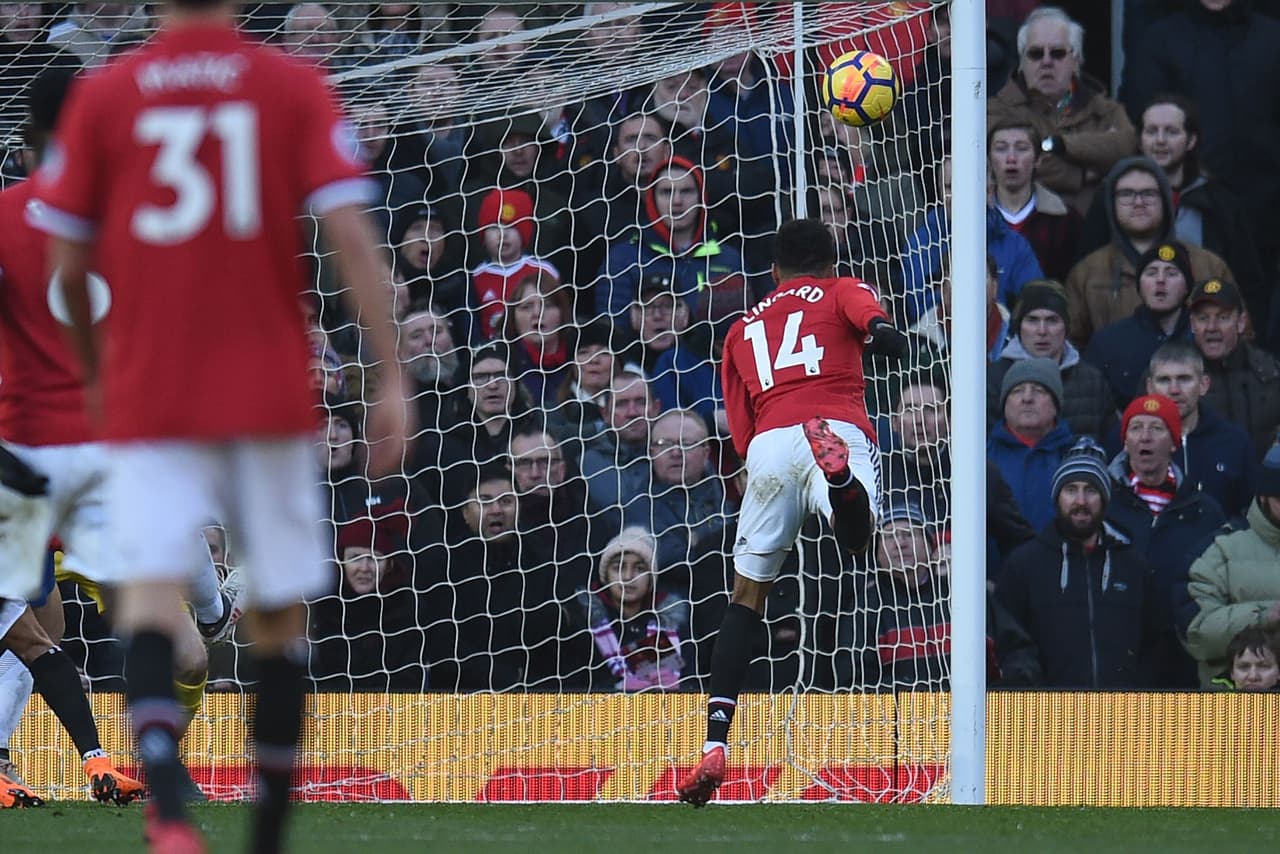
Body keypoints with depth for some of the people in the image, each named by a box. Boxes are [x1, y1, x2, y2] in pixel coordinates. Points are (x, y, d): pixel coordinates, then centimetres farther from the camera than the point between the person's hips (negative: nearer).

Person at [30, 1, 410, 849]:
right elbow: (353, 240, -9)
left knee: (150, 590, -11)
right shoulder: (295, 87, 1)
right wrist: (393, 379, -6)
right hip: (272, 396, 1)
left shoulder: (101, 96, 2)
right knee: (281, 613, 14)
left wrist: (95, 373, 23)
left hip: (148, 395, -1)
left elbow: (68, 267, 6)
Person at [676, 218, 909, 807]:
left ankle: (716, 742, 2)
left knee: (747, 590, 12)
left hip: (769, 444, 3)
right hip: (840, 425, -3)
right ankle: (839, 478, -64)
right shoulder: (844, 291, 27)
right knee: (857, 537, -30)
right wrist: (881, 332, -10)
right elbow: (867, 313, 1)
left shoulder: (742, 330, 34)